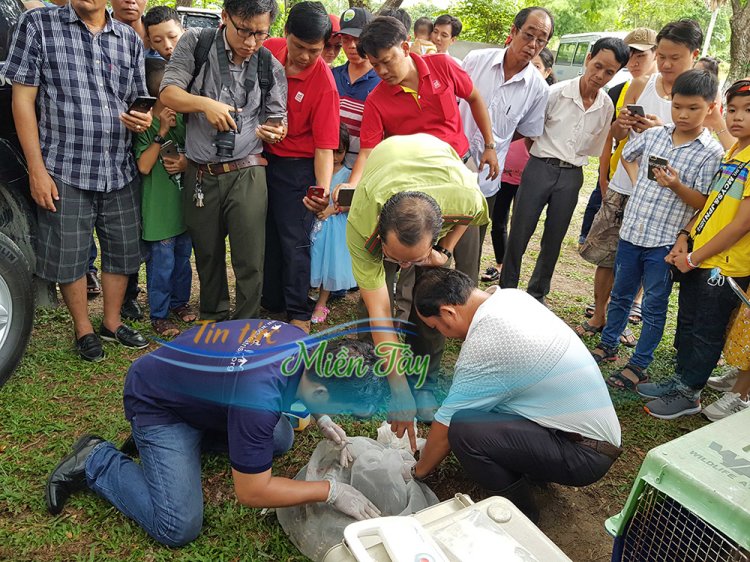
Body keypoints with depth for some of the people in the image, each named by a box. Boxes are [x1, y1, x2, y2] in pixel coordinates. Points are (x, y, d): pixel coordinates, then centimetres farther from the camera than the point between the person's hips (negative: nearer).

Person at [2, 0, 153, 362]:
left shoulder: (129, 39, 9)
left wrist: (143, 119, -8)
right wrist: (37, 169, -9)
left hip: (120, 171, 4)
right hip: (65, 171, -3)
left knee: (123, 250, 11)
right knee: (67, 255, 4)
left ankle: (112, 323, 31)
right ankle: (83, 330, 24)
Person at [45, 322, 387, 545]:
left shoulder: (305, 342, -17)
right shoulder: (260, 396, -40)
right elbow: (252, 493, -29)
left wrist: (322, 421, -6)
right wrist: (331, 491, -23)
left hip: (196, 384, 8)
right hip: (156, 404, -8)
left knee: (280, 440, 9)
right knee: (179, 528, -14)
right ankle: (97, 461, 4)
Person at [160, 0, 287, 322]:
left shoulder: (271, 67, 4)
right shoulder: (195, 43, 0)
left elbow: (277, 119, 12)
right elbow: (168, 94, -5)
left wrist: (274, 132, -12)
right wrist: (205, 104, -24)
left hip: (246, 174, 0)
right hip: (200, 174, 1)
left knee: (250, 259, -4)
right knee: (207, 254, 14)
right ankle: (212, 320, 36)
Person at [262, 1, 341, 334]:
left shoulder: (324, 84, -20)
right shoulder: (269, 50, -4)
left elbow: (324, 146, -20)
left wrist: (323, 192, -31)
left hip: (295, 167, -6)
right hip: (260, 157, 6)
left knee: (294, 242, -2)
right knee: (266, 235, 15)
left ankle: (298, 313, 13)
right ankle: (271, 302, 31)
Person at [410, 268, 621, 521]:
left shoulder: (484, 346, -26)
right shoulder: (511, 295, -2)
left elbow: (446, 426, -14)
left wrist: (418, 471, 5)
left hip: (584, 454, -9)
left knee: (462, 428, -24)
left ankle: (520, 514, -1)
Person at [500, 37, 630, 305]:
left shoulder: (606, 106, 2)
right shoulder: (556, 92, -9)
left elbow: (595, 147, 14)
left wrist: (571, 163, 10)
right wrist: (544, 159, 1)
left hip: (571, 176, 3)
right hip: (540, 169, -3)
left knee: (553, 240, 11)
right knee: (519, 235, 0)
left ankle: (537, 293, 28)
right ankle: (506, 289, 15)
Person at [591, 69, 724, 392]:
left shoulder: (711, 153, -10)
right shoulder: (654, 135, 2)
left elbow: (704, 203, -11)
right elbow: (626, 156, 22)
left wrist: (677, 186, -27)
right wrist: (637, 182, 7)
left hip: (665, 240, -4)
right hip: (632, 230, 4)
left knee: (654, 306, 6)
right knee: (620, 293, 18)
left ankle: (638, 366, 18)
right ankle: (607, 345, 36)